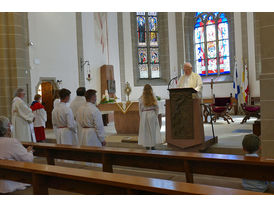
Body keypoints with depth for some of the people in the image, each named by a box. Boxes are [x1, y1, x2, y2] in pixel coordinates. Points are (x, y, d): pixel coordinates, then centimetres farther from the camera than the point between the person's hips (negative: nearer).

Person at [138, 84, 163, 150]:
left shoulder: (141, 99, -4)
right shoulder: (153, 98, -1)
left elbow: (140, 109, -1)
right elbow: (157, 108, 0)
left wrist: (141, 117, 7)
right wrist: (156, 116, 11)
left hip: (144, 115, 0)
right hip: (152, 114, 1)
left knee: (145, 131, 7)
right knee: (153, 130, 8)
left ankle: (147, 145, 11)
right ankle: (153, 145, 10)